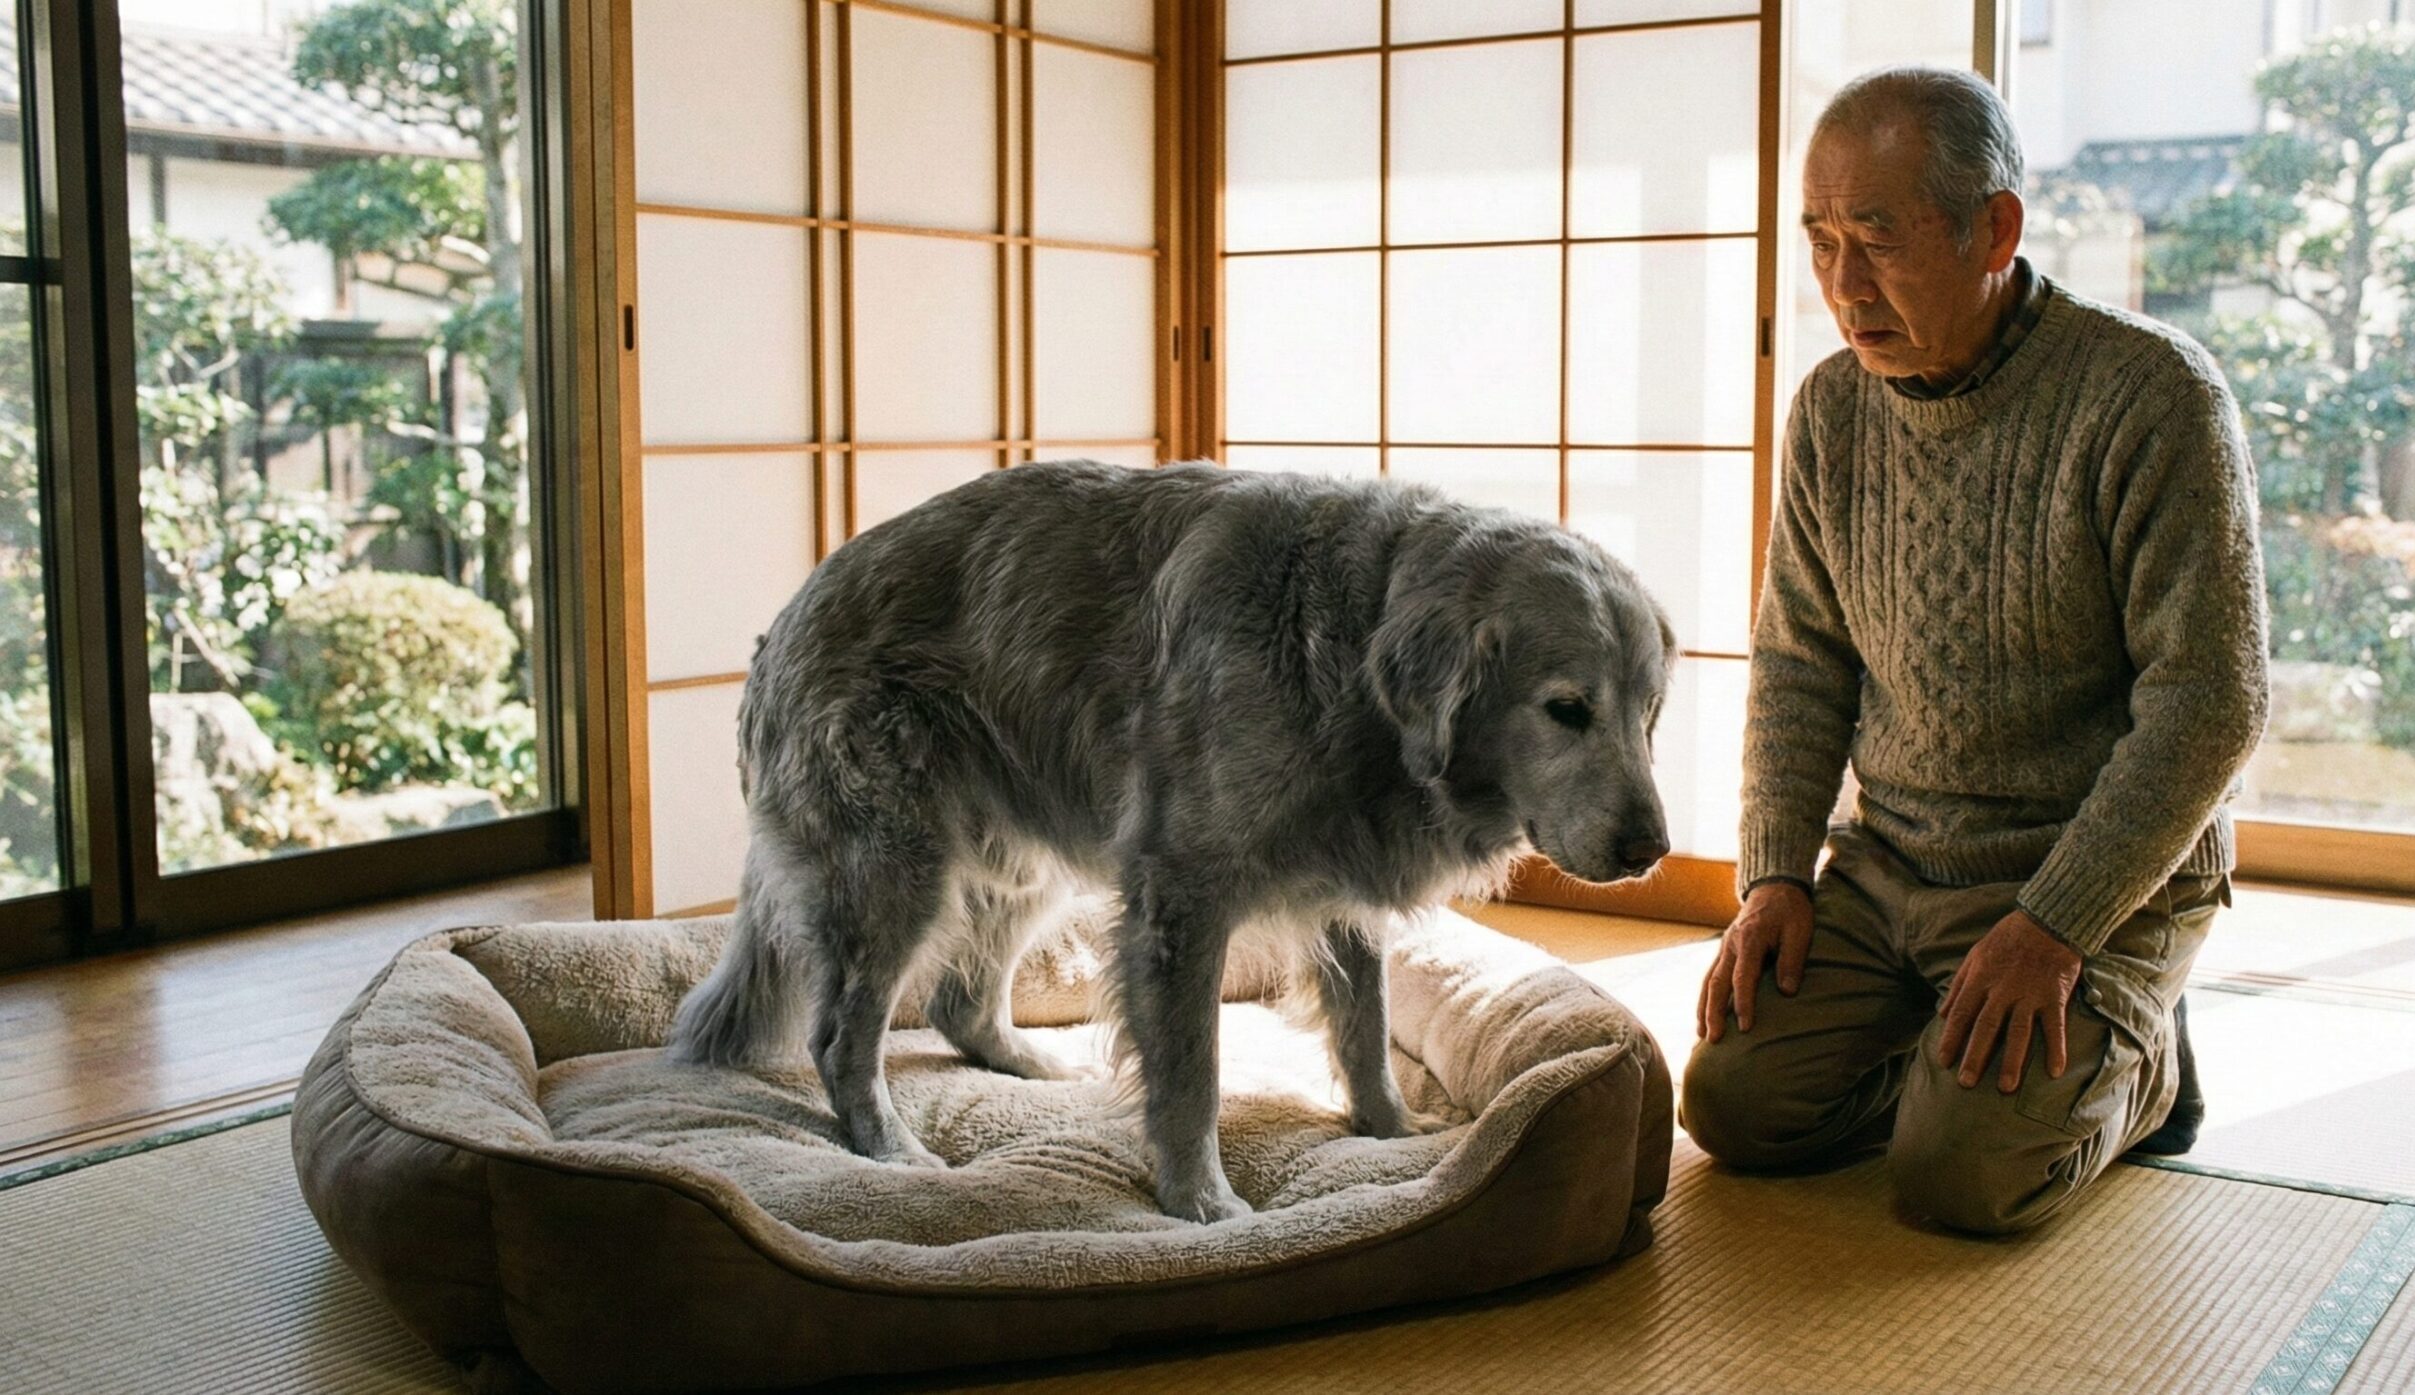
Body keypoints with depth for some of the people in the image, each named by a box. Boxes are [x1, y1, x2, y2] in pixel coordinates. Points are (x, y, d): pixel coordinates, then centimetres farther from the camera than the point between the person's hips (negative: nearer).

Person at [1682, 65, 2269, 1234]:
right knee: (1732, 1104, -7)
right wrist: (1777, 873, -3)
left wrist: (2055, 927, -22)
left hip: (2101, 878, -5)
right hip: (1891, 864, 6)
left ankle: (2133, 1065, 12)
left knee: (1959, 1176, -20)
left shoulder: (2150, 394, -16)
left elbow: (2210, 701, -18)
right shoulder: (1832, 409, 2)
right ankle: (1967, 1061, 18)